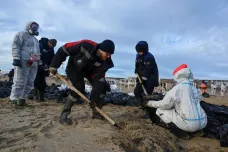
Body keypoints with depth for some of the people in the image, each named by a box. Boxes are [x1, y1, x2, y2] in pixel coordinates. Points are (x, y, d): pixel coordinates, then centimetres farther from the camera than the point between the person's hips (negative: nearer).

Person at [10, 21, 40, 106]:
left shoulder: (35, 39, 30)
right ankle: (14, 99, -5)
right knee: (20, 81, -11)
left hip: (33, 63, 8)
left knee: (30, 82, 3)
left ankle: (22, 98, 11)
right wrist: (16, 58, -18)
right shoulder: (22, 34, 5)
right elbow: (15, 46, -7)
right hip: (23, 61, -8)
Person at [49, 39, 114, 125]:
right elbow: (63, 50, -28)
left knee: (99, 86, -7)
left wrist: (94, 98, -28)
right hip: (74, 67, -4)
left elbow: (98, 78, -22)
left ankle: (96, 112, 10)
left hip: (89, 71, 5)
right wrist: (54, 65, -25)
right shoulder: (86, 45, -38)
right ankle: (63, 114, -10)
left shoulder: (104, 62, -25)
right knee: (79, 88, -23)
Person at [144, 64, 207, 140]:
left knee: (160, 111, 4)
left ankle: (181, 133, -4)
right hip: (203, 123, 7)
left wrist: (150, 103, 10)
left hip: (189, 124, -7)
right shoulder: (195, 89, 10)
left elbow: (164, 104, -4)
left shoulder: (177, 89, -8)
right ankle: (197, 130, 17)